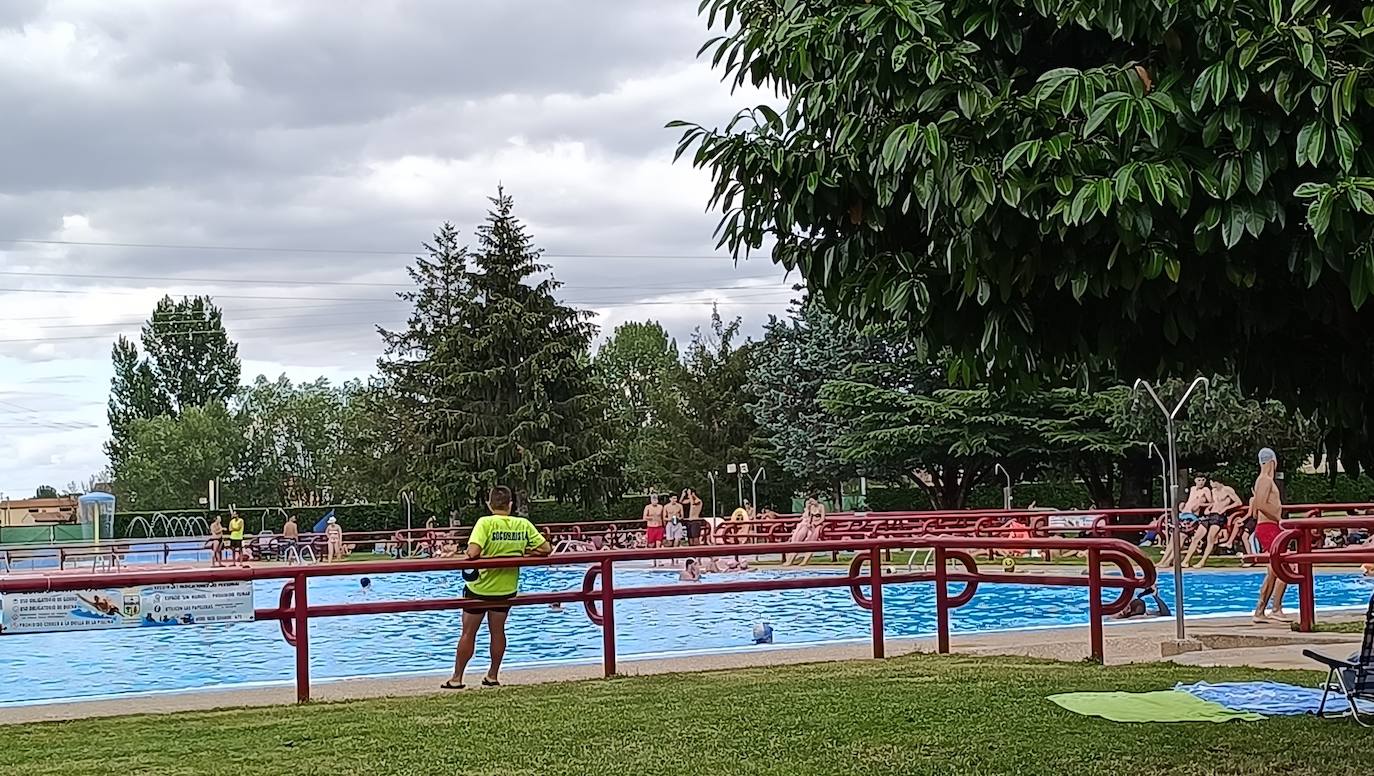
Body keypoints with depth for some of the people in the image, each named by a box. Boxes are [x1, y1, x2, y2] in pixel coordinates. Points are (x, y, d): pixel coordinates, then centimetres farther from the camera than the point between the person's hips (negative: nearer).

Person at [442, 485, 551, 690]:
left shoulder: (486, 523, -18)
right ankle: (493, 676, 22)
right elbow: (546, 549, -4)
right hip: (507, 587, 4)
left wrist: (475, 556, -8)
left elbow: (473, 552, -29)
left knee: (468, 632, 8)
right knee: (498, 630, 16)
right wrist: (522, 553, 5)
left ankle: (457, 678, 15)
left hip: (480, 586, -3)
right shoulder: (524, 525, -5)